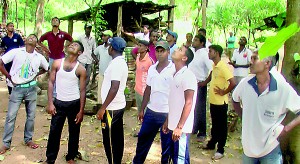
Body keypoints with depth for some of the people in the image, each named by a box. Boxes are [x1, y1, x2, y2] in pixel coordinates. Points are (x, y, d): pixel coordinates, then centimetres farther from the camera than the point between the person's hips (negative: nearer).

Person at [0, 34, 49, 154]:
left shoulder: (39, 57, 1)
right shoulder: (16, 52, -7)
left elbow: (46, 68, 19)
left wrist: (36, 75, 5)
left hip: (31, 88, 3)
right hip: (17, 88, -3)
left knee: (31, 116, 10)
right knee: (11, 116, 0)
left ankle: (28, 139, 27)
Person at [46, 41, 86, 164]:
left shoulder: (81, 69, -5)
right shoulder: (57, 63, -2)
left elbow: (82, 91, -3)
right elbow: (51, 83, 2)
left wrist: (81, 111, -6)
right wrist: (50, 103, -5)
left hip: (74, 104, 0)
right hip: (59, 103, 1)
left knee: (74, 132, 10)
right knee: (54, 132, 6)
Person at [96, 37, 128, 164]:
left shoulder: (116, 64, -19)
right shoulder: (121, 62, 11)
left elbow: (114, 88, -26)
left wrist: (102, 108, -22)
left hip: (112, 108, -10)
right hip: (118, 106, 10)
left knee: (110, 140, 0)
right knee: (117, 139, 16)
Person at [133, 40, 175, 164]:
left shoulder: (174, 70, -12)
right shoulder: (151, 69, 6)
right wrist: (142, 109, 13)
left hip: (167, 113, -6)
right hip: (151, 111, 6)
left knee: (166, 144, 8)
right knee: (143, 139, 18)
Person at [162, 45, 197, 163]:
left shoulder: (188, 76, -15)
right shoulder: (176, 75, 11)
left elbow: (188, 103, -19)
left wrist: (179, 127, -22)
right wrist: (167, 121, 18)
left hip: (181, 127, -8)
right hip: (173, 125, 8)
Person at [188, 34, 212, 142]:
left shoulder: (204, 54, -16)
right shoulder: (191, 51, 4)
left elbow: (212, 70, -22)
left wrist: (205, 82, -16)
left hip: (200, 85, -7)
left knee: (200, 109, 0)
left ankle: (202, 133, 11)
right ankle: (194, 128, 32)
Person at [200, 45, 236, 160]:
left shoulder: (223, 67, -19)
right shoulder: (214, 66, 7)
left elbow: (233, 83, -26)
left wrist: (223, 92, -16)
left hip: (221, 102, -8)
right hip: (213, 101, 8)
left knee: (221, 126, 5)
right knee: (214, 124, 21)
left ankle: (220, 150, 15)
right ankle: (211, 144, 35)